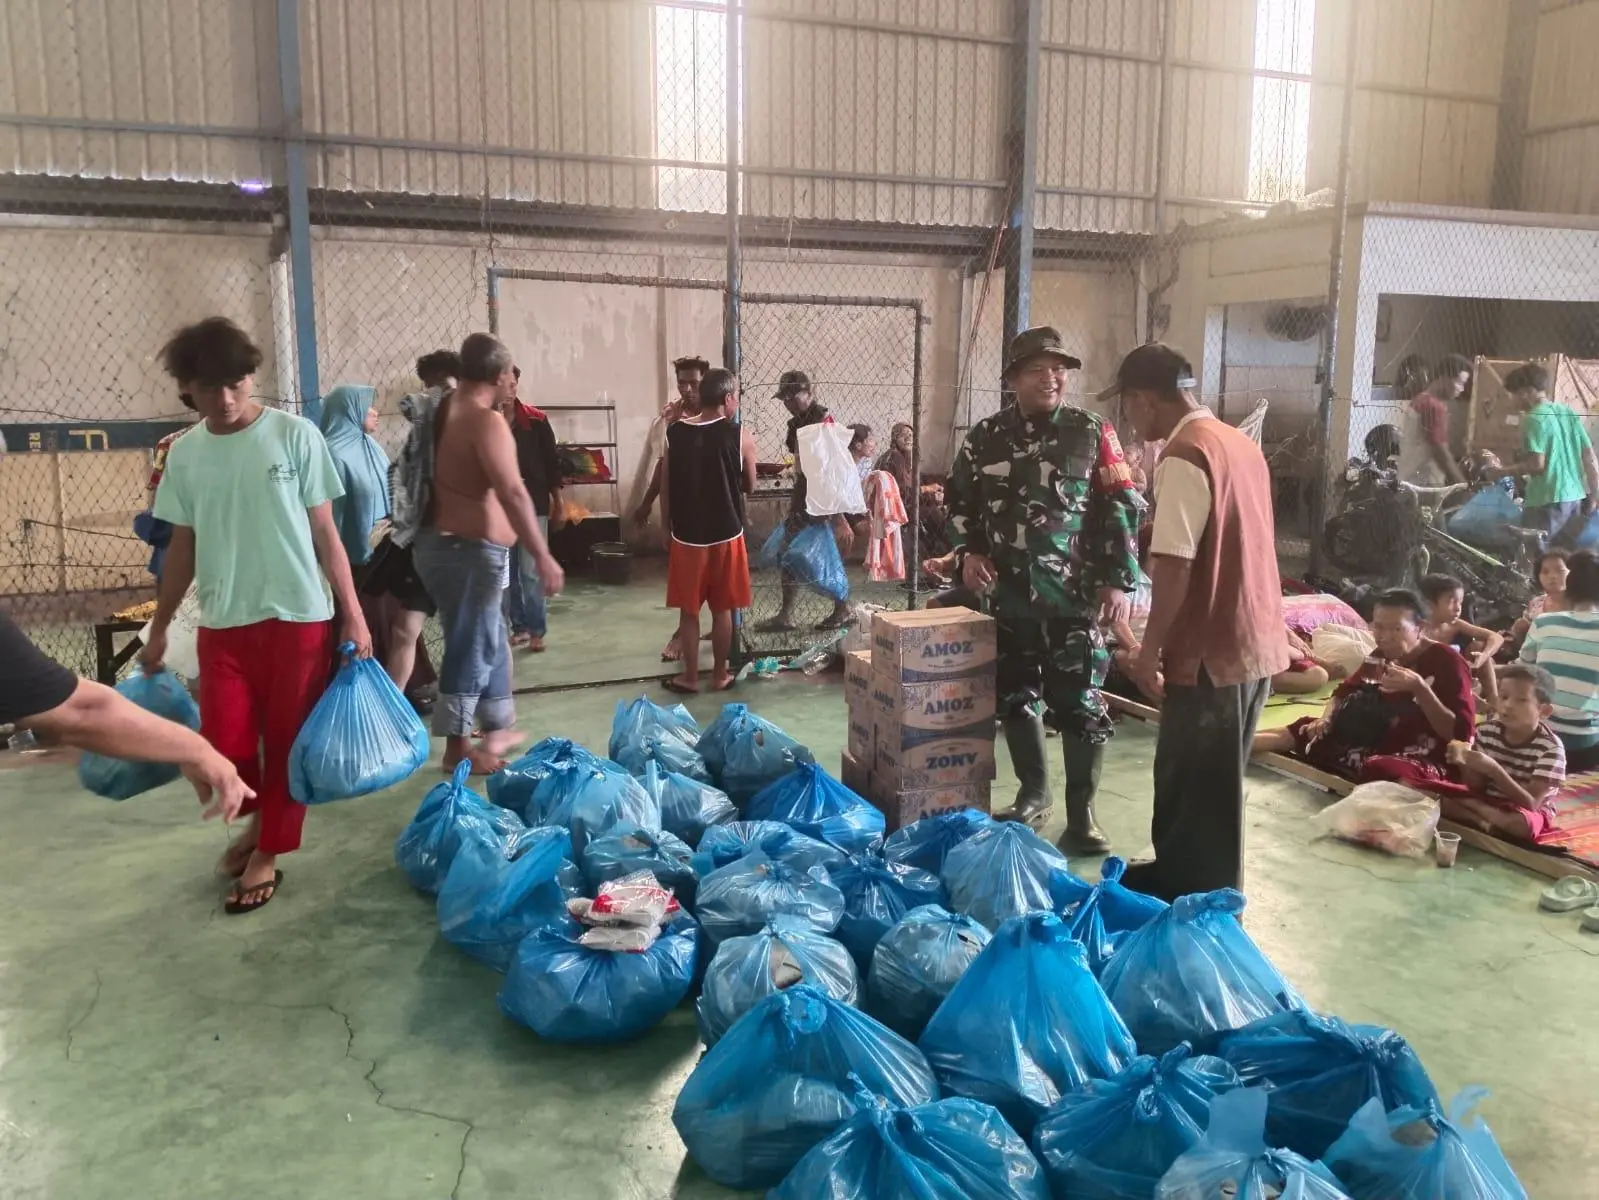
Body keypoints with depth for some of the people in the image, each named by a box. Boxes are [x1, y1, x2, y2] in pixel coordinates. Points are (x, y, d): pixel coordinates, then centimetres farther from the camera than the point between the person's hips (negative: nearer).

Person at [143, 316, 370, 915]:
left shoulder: (296, 436, -6)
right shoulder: (184, 453, 4)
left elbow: (325, 532, -3)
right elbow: (182, 545, 13)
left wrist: (353, 613, -5)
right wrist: (159, 627, 16)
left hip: (299, 617, -3)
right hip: (223, 624, 3)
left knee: (288, 743, 6)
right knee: (224, 747, 2)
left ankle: (268, 852, 24)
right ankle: (259, 819, 33)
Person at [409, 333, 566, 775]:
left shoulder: (442, 411, 13)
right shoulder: (485, 420, -17)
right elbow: (511, 493, -26)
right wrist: (543, 556, -26)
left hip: (441, 542, 10)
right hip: (470, 549, -10)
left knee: (490, 640, 20)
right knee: (471, 645, 0)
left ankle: (497, 728, 31)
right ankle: (458, 748, 10)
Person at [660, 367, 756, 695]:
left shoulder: (674, 432, -3)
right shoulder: (741, 436, -9)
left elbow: (665, 488, 2)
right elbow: (749, 487, 2)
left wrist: (667, 529, 12)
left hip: (685, 535, 1)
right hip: (726, 535, -1)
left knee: (688, 609, 11)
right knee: (722, 608, 12)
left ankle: (690, 677, 18)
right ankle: (720, 675, 21)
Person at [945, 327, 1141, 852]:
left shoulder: (1091, 433, -1)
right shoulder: (986, 437, 5)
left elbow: (1121, 508, 0)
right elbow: (960, 501, 16)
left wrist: (1118, 579, -7)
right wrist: (968, 551, -1)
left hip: (1075, 595, -3)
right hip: (1009, 595, 3)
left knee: (1079, 705, -2)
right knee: (1015, 697, 13)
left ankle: (1081, 815, 9)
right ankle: (1033, 792, 32)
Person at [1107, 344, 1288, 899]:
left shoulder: (1185, 454, -17)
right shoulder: (1241, 443, 11)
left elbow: (1175, 563, -21)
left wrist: (1149, 650, -14)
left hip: (1211, 650, -9)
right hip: (1255, 641, 9)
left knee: (1199, 790, 4)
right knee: (1198, 779, 21)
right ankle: (1175, 877, 34)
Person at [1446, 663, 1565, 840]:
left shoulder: (1550, 747, -19)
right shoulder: (1487, 731, -5)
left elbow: (1530, 804, -26)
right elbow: (1478, 787, -1)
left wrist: (1494, 769, -38)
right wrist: (1464, 764, -23)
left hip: (1530, 812, -4)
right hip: (1489, 800, 4)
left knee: (1522, 823, -39)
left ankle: (1479, 811, -12)